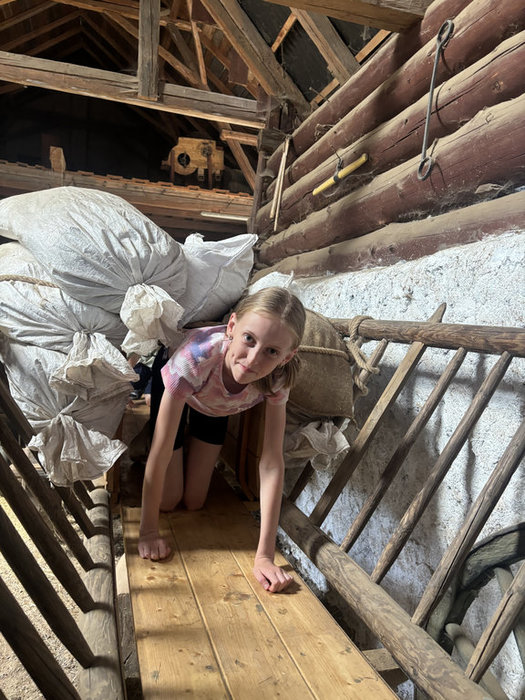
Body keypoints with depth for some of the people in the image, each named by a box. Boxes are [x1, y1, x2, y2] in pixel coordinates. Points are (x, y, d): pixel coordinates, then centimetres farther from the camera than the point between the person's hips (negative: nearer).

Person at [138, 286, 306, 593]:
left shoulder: (277, 376, -36)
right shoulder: (197, 356, -46)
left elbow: (272, 461, -33)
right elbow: (160, 452, -37)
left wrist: (265, 555, -35)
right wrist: (148, 532, -27)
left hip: (213, 407, 2)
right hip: (175, 391, -2)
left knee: (193, 502, 9)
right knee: (167, 500, 3)